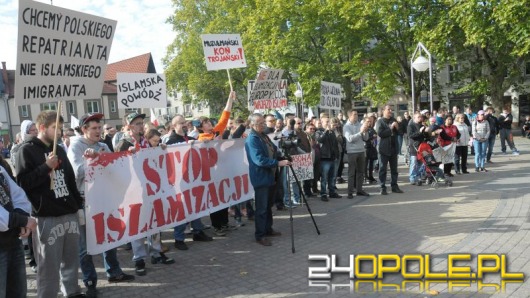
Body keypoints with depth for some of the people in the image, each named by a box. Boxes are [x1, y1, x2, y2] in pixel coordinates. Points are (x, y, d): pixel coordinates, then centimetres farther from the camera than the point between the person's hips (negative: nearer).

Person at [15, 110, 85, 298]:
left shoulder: (59, 150, 17)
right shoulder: (27, 150, -2)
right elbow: (23, 182, -10)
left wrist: (79, 205, 17)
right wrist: (46, 167, -16)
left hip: (70, 215, 6)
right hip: (47, 218, -6)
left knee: (71, 261, 14)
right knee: (49, 267, -1)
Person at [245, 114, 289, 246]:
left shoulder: (264, 136, 11)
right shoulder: (252, 139, -18)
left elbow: (273, 151, 23)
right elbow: (259, 160, -27)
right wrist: (278, 163, -29)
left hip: (270, 176, 9)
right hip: (261, 178, -9)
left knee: (268, 205, 18)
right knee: (261, 208, -4)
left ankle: (268, 229, 30)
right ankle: (260, 235, 3)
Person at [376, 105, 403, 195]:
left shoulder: (393, 120, 15)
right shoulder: (379, 122, -4)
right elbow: (380, 133, -18)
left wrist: (397, 127, -6)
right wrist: (390, 128, -15)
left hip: (394, 148, 6)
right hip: (384, 148, -6)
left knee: (394, 168, 10)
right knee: (383, 169, -1)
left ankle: (394, 186, 17)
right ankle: (383, 188, 2)